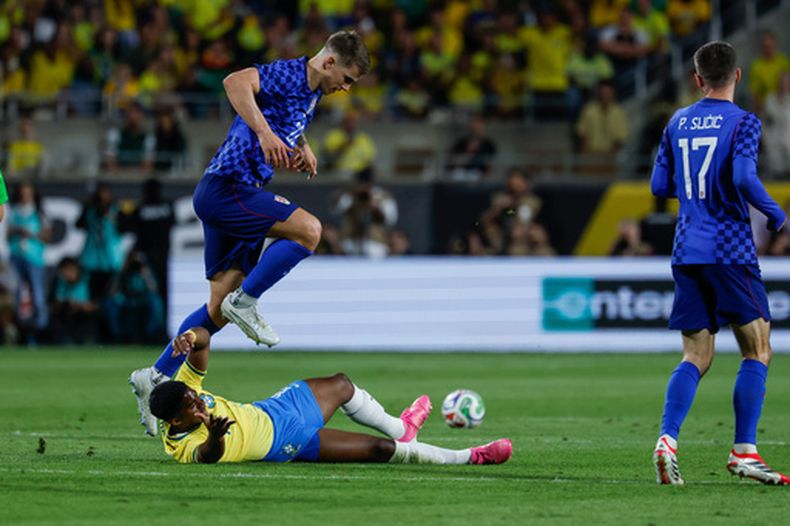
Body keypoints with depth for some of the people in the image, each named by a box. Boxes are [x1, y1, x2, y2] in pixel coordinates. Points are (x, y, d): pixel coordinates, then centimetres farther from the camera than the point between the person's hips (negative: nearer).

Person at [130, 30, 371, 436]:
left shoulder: (311, 94, 17)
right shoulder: (288, 74, -12)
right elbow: (235, 82, -29)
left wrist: (301, 151, 13)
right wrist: (264, 132, -38)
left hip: (241, 193, 10)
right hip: (227, 186, -10)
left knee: (219, 309, 9)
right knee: (308, 230, -24)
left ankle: (155, 378, 15)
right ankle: (244, 302, -11)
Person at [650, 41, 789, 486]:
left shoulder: (678, 123, 10)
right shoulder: (743, 122, -6)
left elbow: (660, 186, 12)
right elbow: (744, 178, -20)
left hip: (687, 253, 5)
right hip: (730, 250, -5)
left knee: (697, 356, 8)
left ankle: (668, 440, -12)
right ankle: (744, 452, -1)